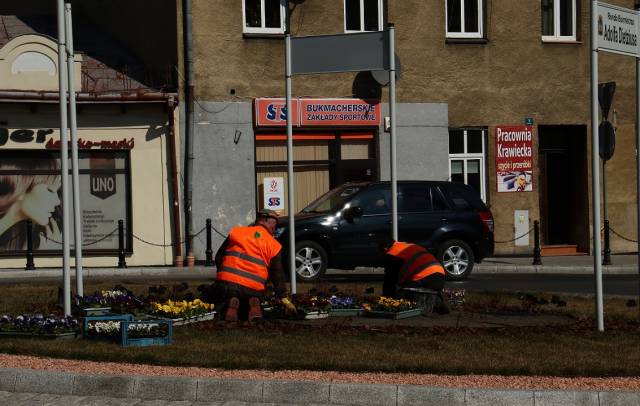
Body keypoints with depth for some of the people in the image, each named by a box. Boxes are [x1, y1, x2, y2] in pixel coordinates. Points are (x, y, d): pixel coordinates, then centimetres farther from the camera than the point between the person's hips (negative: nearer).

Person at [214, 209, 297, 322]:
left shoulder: (236, 232, 11)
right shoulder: (274, 245, 7)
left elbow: (218, 258, 16)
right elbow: (277, 274, 8)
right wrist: (284, 299, 13)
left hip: (227, 282, 0)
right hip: (253, 289, 0)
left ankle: (231, 303, -14)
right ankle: (253, 303, -9)